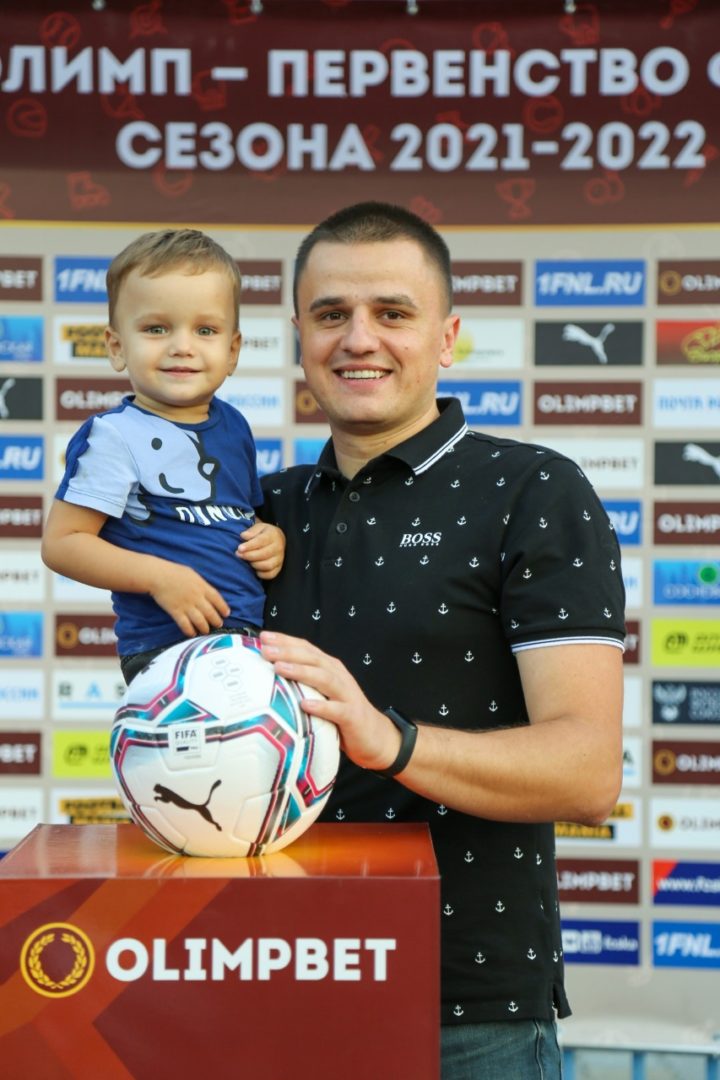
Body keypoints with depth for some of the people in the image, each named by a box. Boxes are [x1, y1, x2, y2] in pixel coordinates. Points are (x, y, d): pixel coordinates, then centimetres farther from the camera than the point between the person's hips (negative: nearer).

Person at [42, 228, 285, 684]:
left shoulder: (234, 425, 12)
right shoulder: (115, 436, -9)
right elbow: (61, 543, -12)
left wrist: (273, 538, 5)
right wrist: (158, 576, -21)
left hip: (257, 637, 7)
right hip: (169, 647, -7)